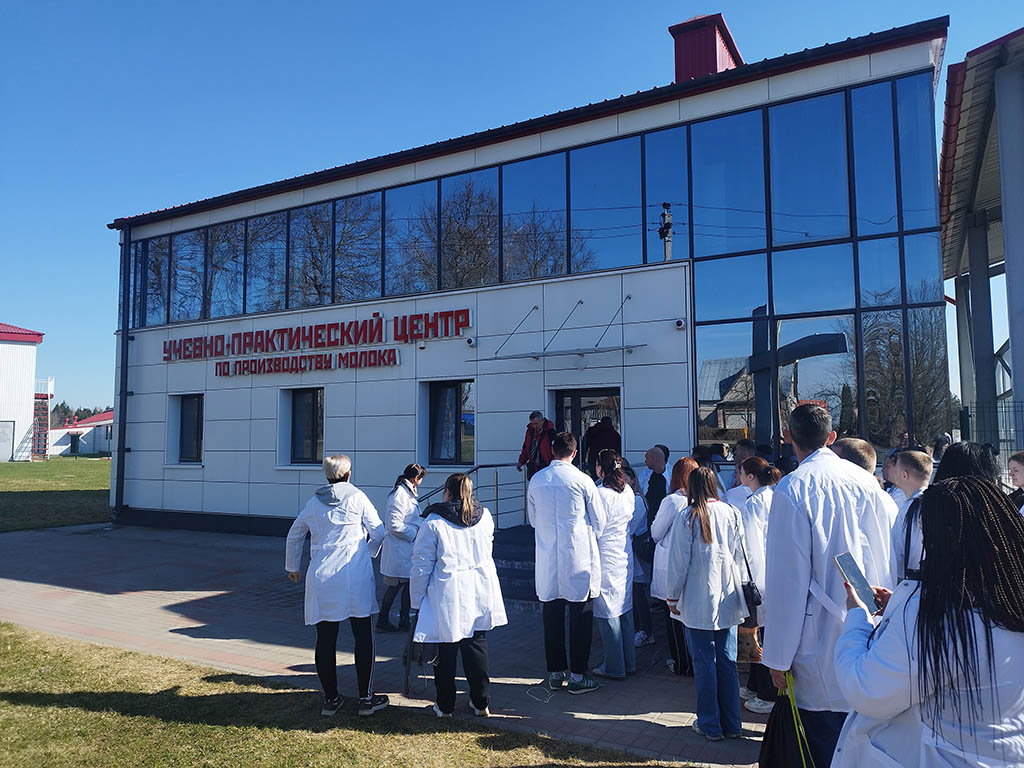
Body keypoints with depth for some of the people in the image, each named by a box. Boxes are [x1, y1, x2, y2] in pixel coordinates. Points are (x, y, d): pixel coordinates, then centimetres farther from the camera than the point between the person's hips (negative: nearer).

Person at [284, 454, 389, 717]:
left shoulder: (314, 502, 9)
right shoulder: (357, 497, -1)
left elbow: (294, 536, 20)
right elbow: (378, 532, 1)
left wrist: (292, 567, 34)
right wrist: (369, 553, 22)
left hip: (322, 578, 3)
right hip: (355, 576, -3)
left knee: (325, 640, 10)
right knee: (363, 638, 6)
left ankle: (330, 699, 18)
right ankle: (366, 698, 11)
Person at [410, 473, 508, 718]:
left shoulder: (433, 521, -10)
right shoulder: (485, 517, 2)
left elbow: (421, 564, -7)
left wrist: (418, 600, 1)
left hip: (447, 596, -4)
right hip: (480, 593, 4)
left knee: (446, 650, 10)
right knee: (476, 646, 15)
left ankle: (445, 705, 22)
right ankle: (481, 703, 24)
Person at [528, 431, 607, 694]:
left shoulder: (536, 480, 2)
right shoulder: (582, 480, -9)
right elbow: (599, 520, 0)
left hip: (547, 561, 4)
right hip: (578, 559, -4)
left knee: (552, 618, 12)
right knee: (580, 619, 6)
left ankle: (555, 673, 21)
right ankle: (577, 676, 11)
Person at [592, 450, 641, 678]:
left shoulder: (600, 494, -19)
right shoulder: (628, 491, 2)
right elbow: (634, 524, 11)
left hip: (606, 558, -7)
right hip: (625, 556, 7)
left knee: (607, 612, 3)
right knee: (626, 609, 16)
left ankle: (615, 667, 12)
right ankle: (629, 662, 26)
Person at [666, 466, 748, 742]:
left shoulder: (688, 517, -11)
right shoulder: (732, 513, 0)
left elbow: (679, 561, -8)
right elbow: (740, 555, 6)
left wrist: (673, 596, 3)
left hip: (698, 602, -4)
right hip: (728, 600, 4)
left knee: (704, 663, 6)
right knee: (727, 662, 13)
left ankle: (710, 725, 17)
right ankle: (731, 724, 22)